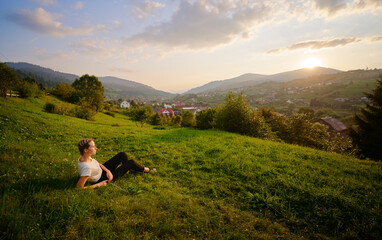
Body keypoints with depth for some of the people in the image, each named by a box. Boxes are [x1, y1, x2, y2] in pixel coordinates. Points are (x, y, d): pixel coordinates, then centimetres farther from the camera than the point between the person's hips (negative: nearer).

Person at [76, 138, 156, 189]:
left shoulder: (83, 157, -14)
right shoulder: (86, 167, -40)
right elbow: (80, 186, -36)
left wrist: (107, 171, -14)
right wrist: (98, 185, -24)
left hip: (102, 170, 8)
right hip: (103, 178, -7)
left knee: (122, 155, 8)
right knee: (131, 162, -1)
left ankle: (130, 169, 35)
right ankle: (145, 170, 28)